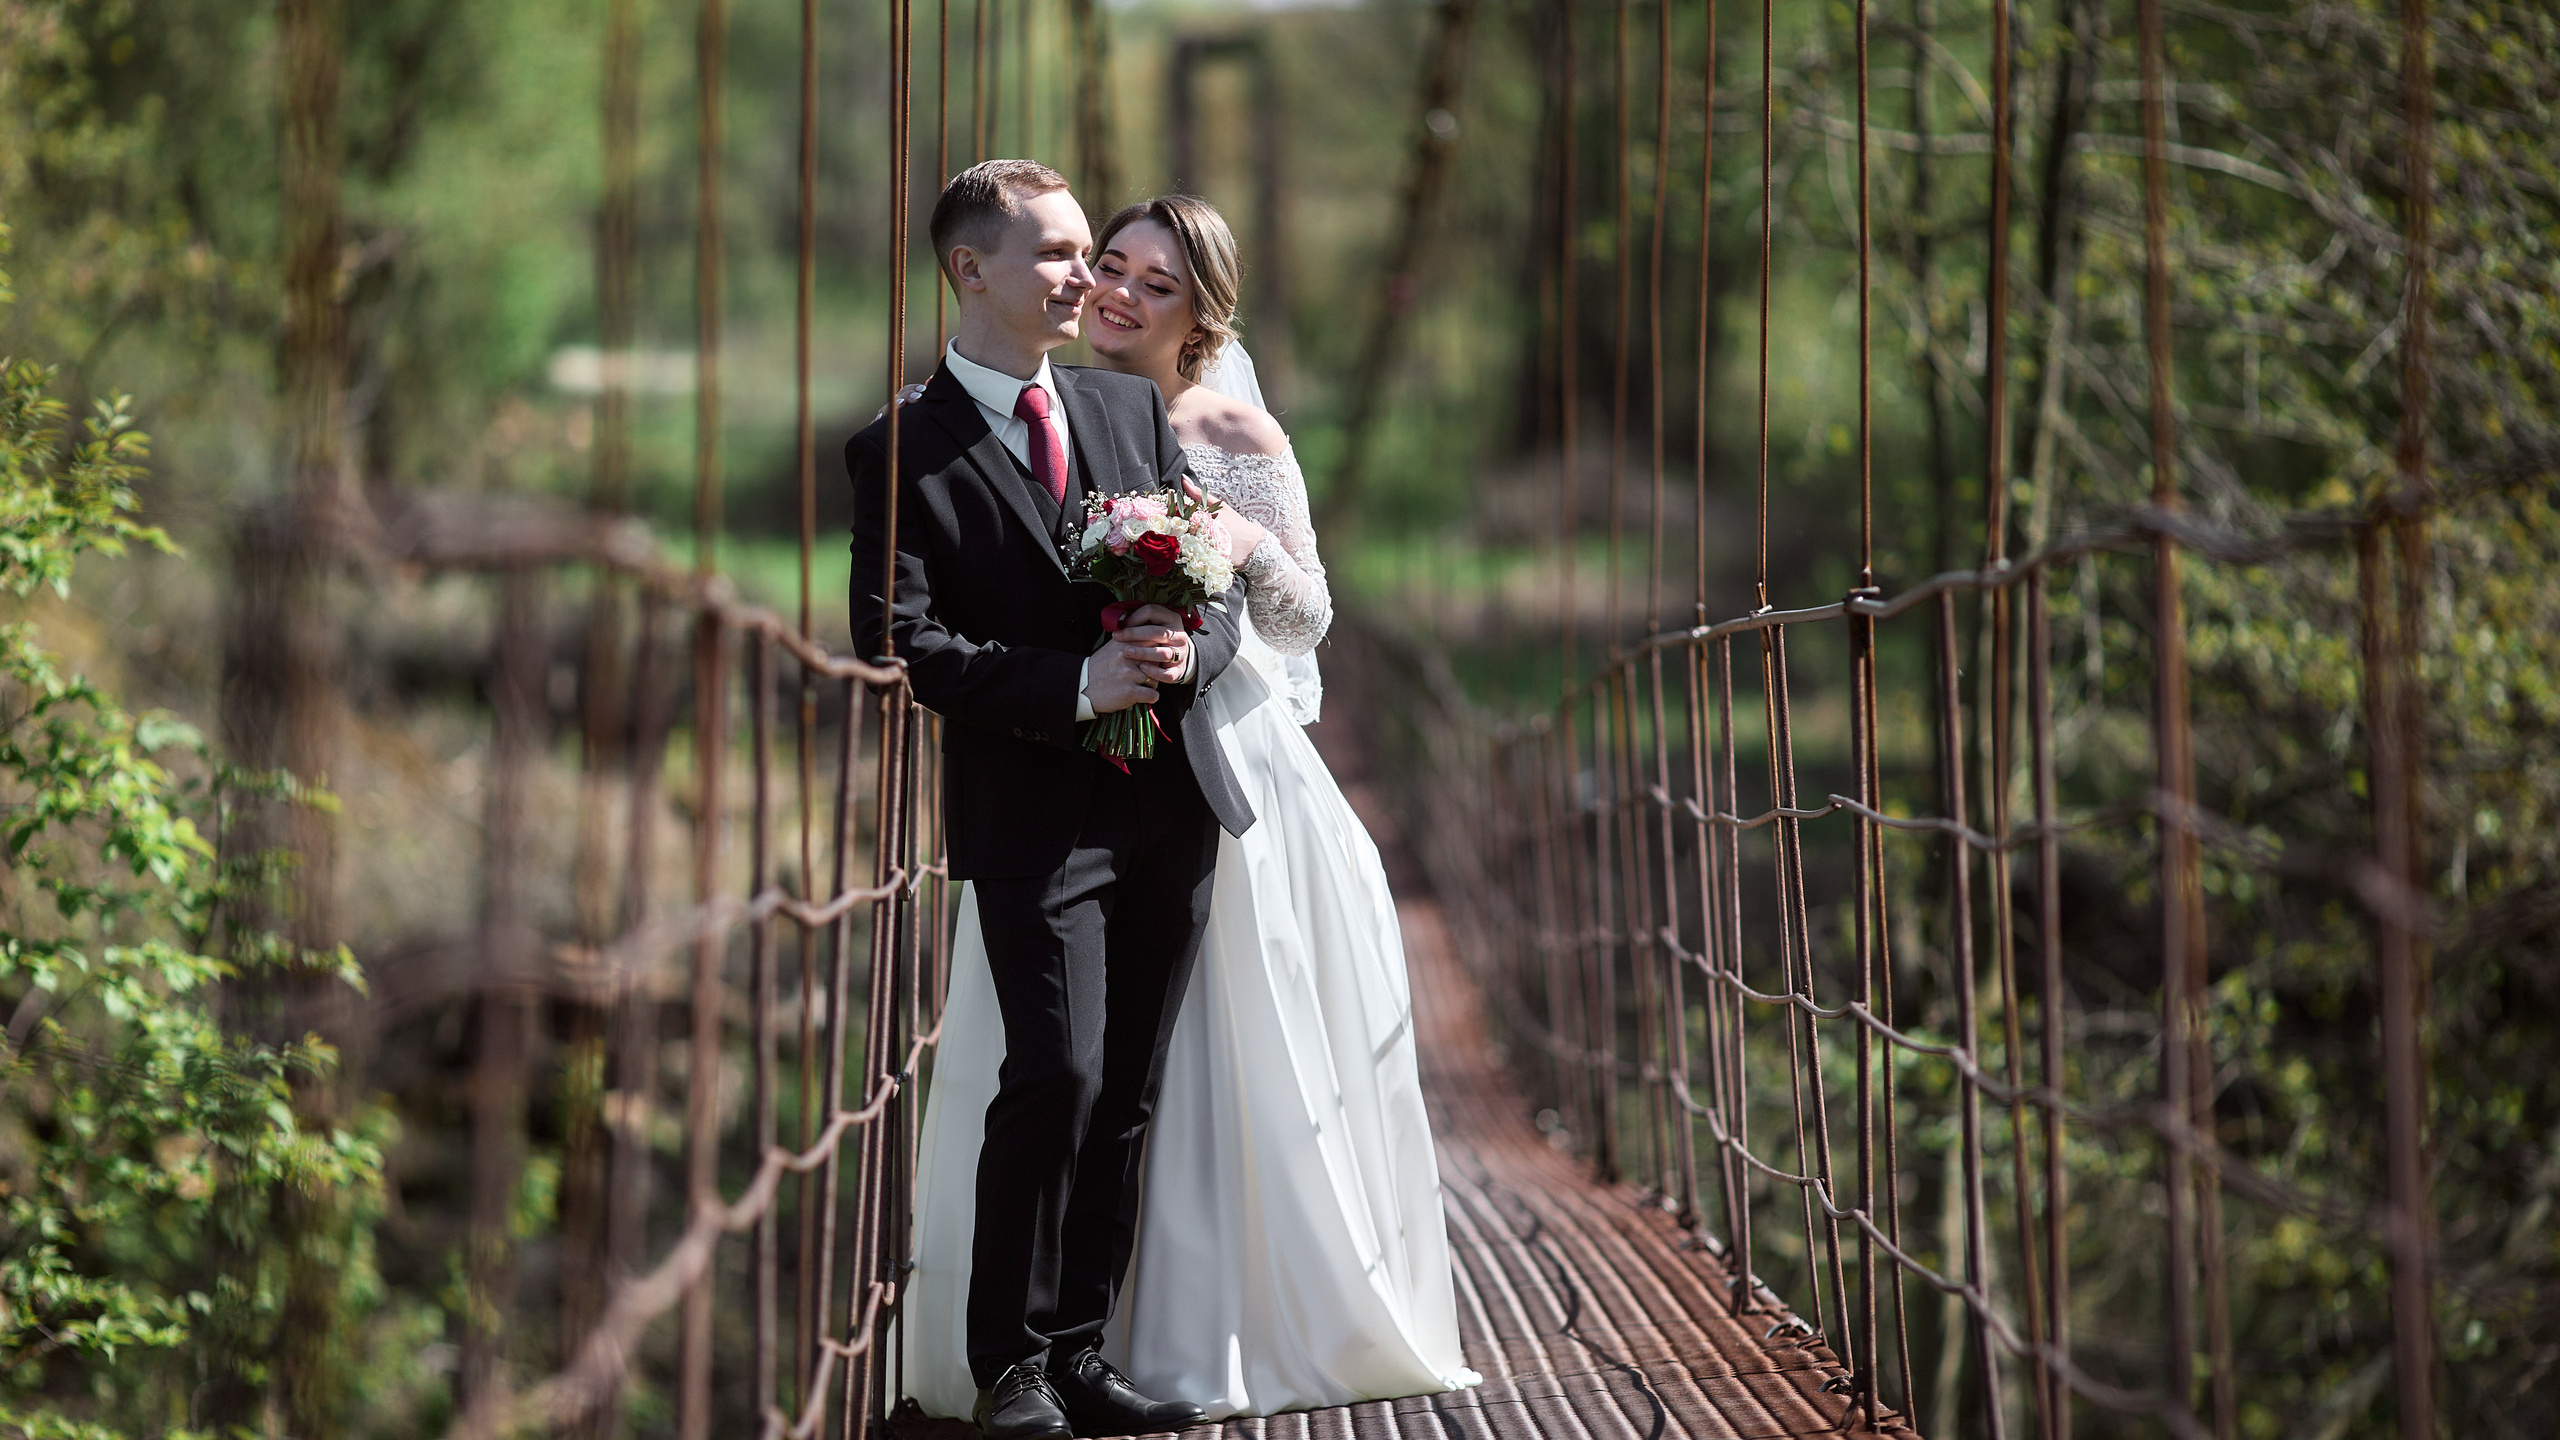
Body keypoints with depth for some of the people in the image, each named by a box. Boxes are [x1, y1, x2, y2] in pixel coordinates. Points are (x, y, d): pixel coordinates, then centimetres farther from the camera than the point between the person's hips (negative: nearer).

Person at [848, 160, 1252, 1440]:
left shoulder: (1134, 409, 13)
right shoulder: (903, 450, -4)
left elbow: (1221, 583, 13)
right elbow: (902, 638, -12)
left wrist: (1188, 654, -10)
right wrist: (1077, 684, -19)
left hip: (1170, 804, 6)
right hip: (1032, 816, -5)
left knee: (1126, 1096, 7)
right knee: (1054, 1074, -15)